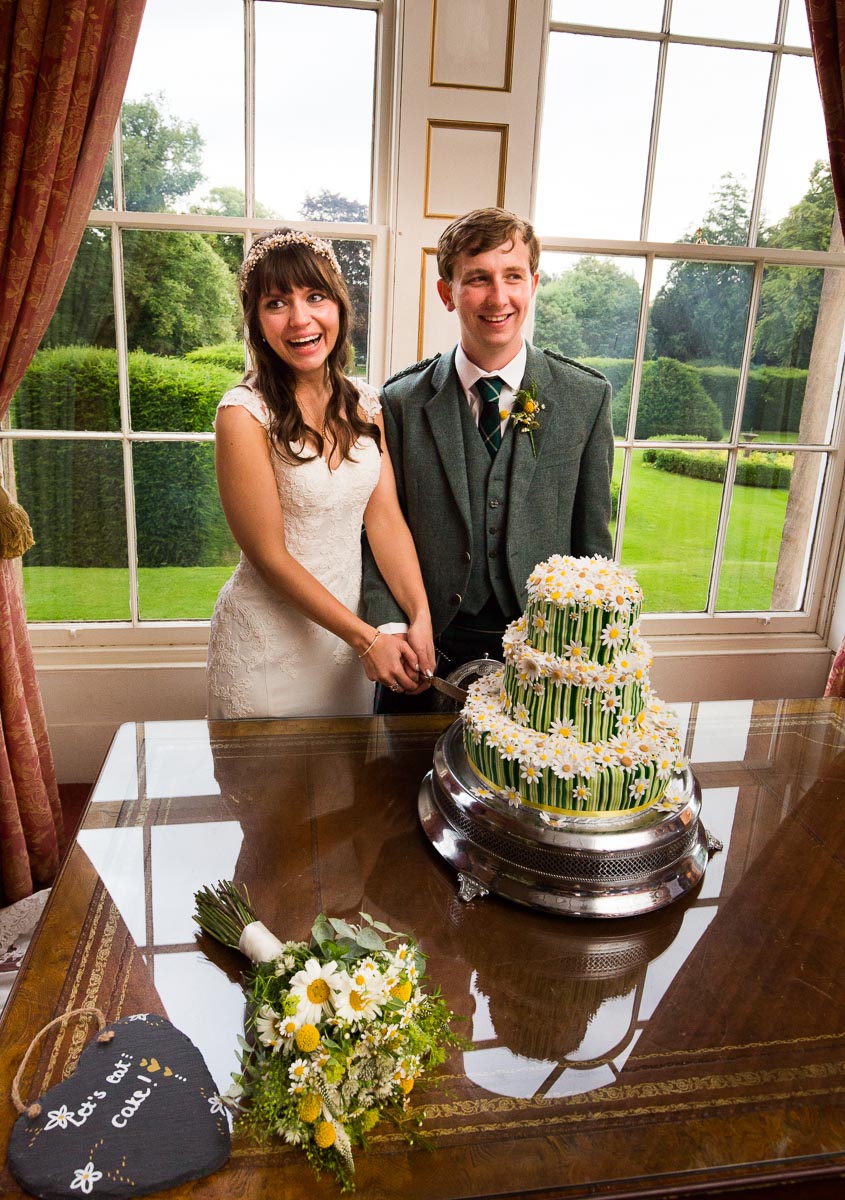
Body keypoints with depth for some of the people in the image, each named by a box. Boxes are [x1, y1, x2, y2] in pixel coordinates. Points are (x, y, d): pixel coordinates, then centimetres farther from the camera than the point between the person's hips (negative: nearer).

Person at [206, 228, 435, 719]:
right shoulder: (245, 414, -17)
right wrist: (366, 638, -16)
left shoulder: (364, 403, 1)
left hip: (349, 628, 5)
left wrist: (421, 619, -15)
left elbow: (385, 517, -3)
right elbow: (270, 556, -17)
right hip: (270, 642, -5)